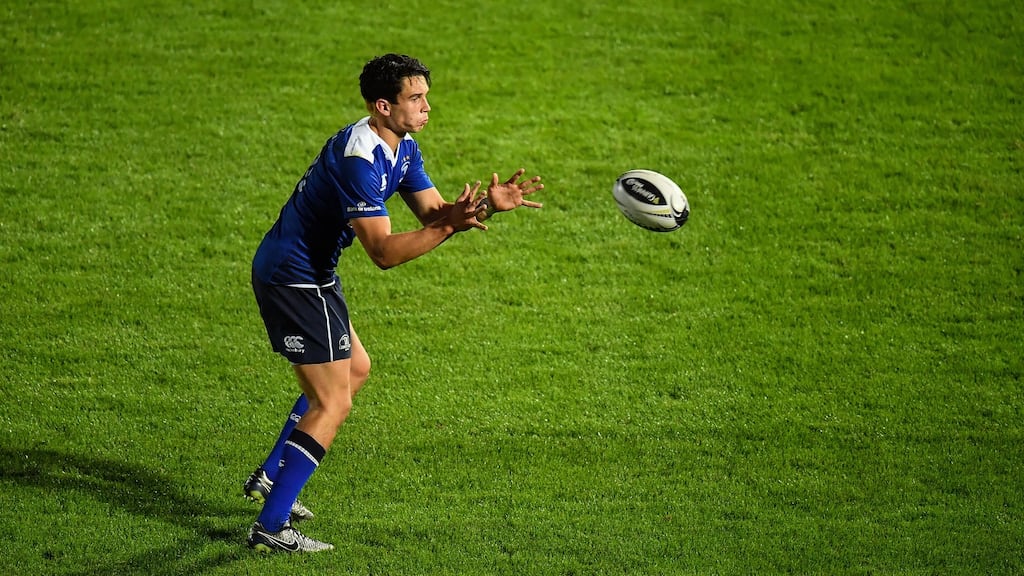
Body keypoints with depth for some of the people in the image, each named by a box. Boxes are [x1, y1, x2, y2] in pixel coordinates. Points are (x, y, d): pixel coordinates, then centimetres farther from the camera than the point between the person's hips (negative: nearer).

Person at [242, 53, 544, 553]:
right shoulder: (357, 160, -27)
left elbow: (432, 212, 4)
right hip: (295, 279, -11)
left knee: (355, 369, 25)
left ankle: (270, 478, 31)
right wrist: (449, 226, -39)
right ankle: (270, 528, -8)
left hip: (311, 273, 11)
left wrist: (487, 205, -13)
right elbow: (383, 252, -30)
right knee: (332, 404, -9)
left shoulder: (403, 148, 5)